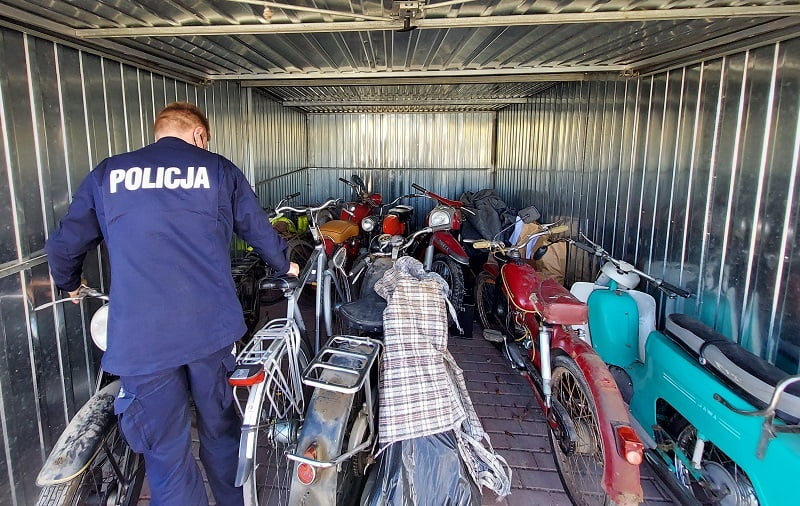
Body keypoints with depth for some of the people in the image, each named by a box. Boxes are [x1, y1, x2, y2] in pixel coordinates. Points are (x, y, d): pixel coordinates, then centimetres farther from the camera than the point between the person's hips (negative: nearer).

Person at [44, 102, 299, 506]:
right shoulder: (219, 170, 6)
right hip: (211, 329, 1)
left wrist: (69, 282, 36)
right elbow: (259, 230, 15)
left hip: (140, 340, -1)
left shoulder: (107, 173, 7)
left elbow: (64, 245, 15)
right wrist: (284, 264, 35)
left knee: (166, 455, 12)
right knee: (221, 431, 22)